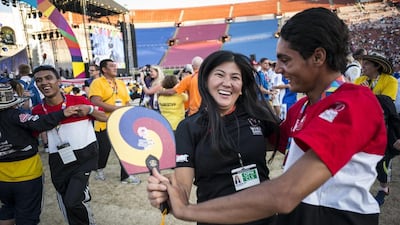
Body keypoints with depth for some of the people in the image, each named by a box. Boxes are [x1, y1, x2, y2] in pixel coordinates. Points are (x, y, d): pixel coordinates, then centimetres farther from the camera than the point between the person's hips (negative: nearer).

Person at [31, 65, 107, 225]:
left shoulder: (79, 101, -8)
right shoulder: (37, 111, -1)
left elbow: (105, 118, -1)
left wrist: (90, 109, -20)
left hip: (84, 156, -4)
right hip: (59, 162, 4)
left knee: (72, 201, -14)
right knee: (66, 204, 18)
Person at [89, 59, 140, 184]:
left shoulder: (121, 83, 12)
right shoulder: (97, 83, -8)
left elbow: (127, 102, 15)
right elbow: (95, 103, -20)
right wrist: (117, 108, -21)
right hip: (104, 124, -5)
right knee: (103, 150, 11)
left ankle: (125, 176, 20)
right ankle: (99, 169, 40)